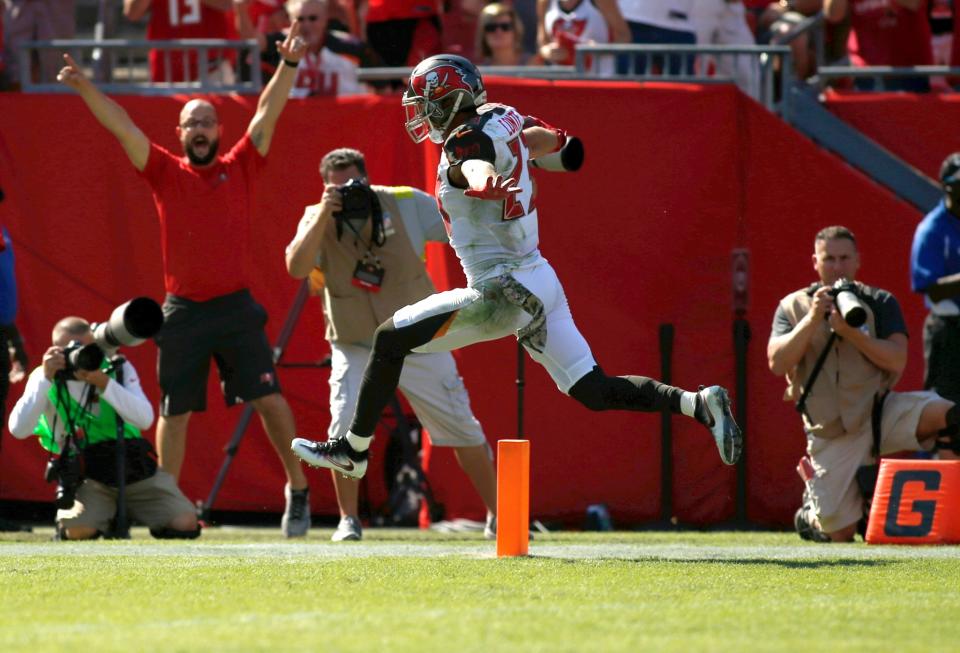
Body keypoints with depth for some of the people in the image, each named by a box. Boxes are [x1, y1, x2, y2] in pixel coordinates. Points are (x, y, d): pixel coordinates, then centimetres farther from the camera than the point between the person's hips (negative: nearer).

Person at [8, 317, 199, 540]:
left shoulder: (118, 368, 0)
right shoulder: (45, 378, -3)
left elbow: (145, 419, -15)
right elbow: (18, 429, -18)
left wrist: (103, 381, -25)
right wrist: (46, 378, -23)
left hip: (135, 470, 2)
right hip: (87, 477, -2)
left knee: (185, 523, -13)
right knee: (77, 529, -32)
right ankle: (108, 520, 6)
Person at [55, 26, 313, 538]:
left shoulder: (239, 169, 6)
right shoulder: (166, 173, 6)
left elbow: (267, 115, -1)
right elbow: (122, 127, -3)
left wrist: (288, 65, -12)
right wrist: (86, 89, -15)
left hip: (236, 307, -1)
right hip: (182, 312, 1)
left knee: (268, 398, -7)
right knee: (174, 413, 6)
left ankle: (297, 486, 5)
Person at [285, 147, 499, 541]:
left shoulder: (407, 204, -11)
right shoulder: (317, 220, -10)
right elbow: (296, 267, -27)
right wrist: (324, 214, -34)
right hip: (356, 346, 0)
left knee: (462, 427, 3)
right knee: (345, 428, -17)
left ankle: (497, 515, 15)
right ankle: (348, 520, 0)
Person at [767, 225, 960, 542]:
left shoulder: (880, 303, 3)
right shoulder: (792, 307, 3)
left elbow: (897, 361, -10)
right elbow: (777, 364, -10)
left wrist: (850, 332, -21)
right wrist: (813, 319, -20)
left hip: (878, 412, 0)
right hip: (831, 436, 0)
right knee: (840, 533, -5)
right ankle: (811, 514, 31)